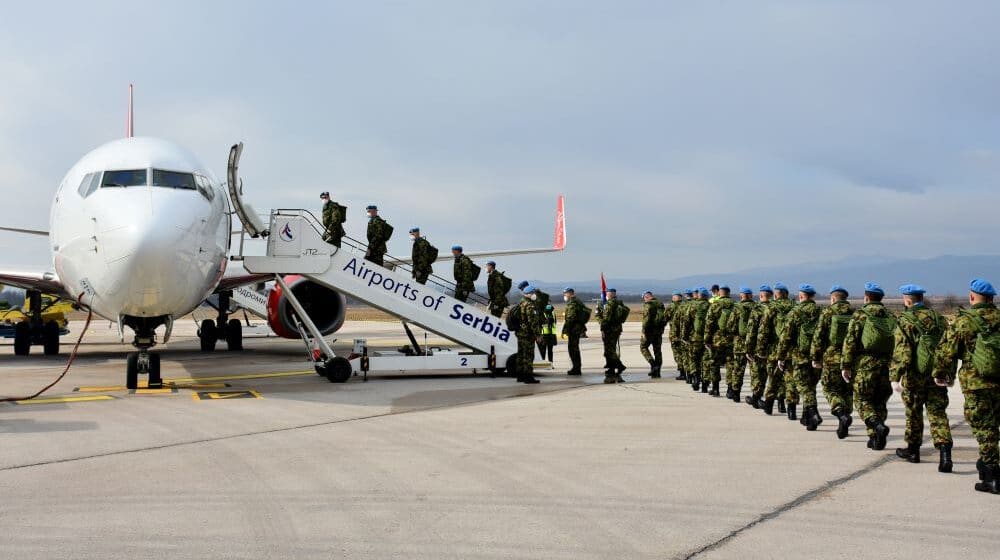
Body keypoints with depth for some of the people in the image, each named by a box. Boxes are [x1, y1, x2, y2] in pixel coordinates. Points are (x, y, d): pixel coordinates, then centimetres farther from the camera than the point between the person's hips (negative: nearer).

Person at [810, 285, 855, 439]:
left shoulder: (827, 313, -4)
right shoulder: (855, 313, 6)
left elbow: (818, 337, -6)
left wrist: (815, 358, 2)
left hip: (832, 358, -4)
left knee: (831, 389, 6)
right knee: (847, 391, 14)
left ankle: (841, 413, -19)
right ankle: (843, 426, 16)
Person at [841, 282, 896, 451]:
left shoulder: (860, 315, -3)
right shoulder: (890, 317, 12)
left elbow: (850, 341, -9)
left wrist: (845, 365, -6)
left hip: (865, 363, -5)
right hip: (886, 364, 5)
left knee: (862, 400, 3)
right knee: (879, 402, 13)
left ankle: (878, 426, -22)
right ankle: (876, 440, 12)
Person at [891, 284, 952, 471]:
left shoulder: (905, 321, -10)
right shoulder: (939, 318, 8)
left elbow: (901, 352, -18)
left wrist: (895, 377, -19)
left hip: (915, 376, -4)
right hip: (937, 375, 4)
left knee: (913, 413, 13)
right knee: (938, 413, 3)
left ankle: (913, 450, 27)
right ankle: (944, 452, -14)